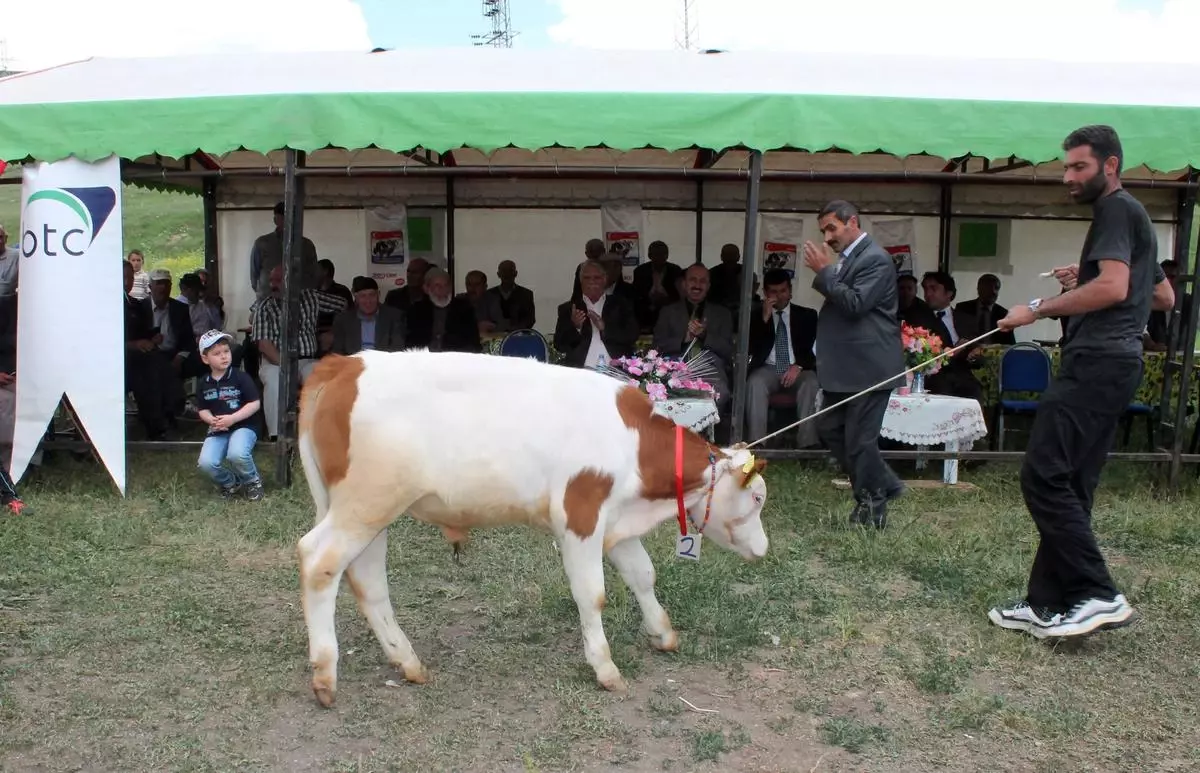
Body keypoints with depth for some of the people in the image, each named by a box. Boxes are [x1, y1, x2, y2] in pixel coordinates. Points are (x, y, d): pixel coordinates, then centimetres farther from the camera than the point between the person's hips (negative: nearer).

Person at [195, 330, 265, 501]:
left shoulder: (240, 377, -6)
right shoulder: (204, 384, 7)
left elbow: (255, 404, -9)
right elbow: (203, 410, 13)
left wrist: (232, 418, -17)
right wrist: (211, 420, -10)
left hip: (243, 426, -4)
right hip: (217, 431, 4)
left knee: (236, 454, -35)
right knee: (206, 463, -21)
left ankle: (253, 481, -2)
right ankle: (230, 483, 11)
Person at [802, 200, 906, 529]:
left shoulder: (876, 259, -13)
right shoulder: (847, 258, 15)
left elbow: (855, 304, -22)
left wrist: (824, 271, -17)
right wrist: (823, 273, 5)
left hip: (868, 367, -10)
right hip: (844, 367, 10)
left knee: (860, 439, -3)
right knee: (830, 430, 14)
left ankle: (871, 511, 12)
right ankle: (884, 484, 26)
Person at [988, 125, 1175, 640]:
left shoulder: (1116, 210, -4)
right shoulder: (1134, 217, 26)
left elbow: (1113, 287, -19)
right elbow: (1164, 297, 32)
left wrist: (1040, 308, -14)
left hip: (1097, 362, -11)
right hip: (1113, 363, 11)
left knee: (1044, 477, -15)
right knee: (1069, 486, 8)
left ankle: (1098, 595, -14)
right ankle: (1048, 604, 10)